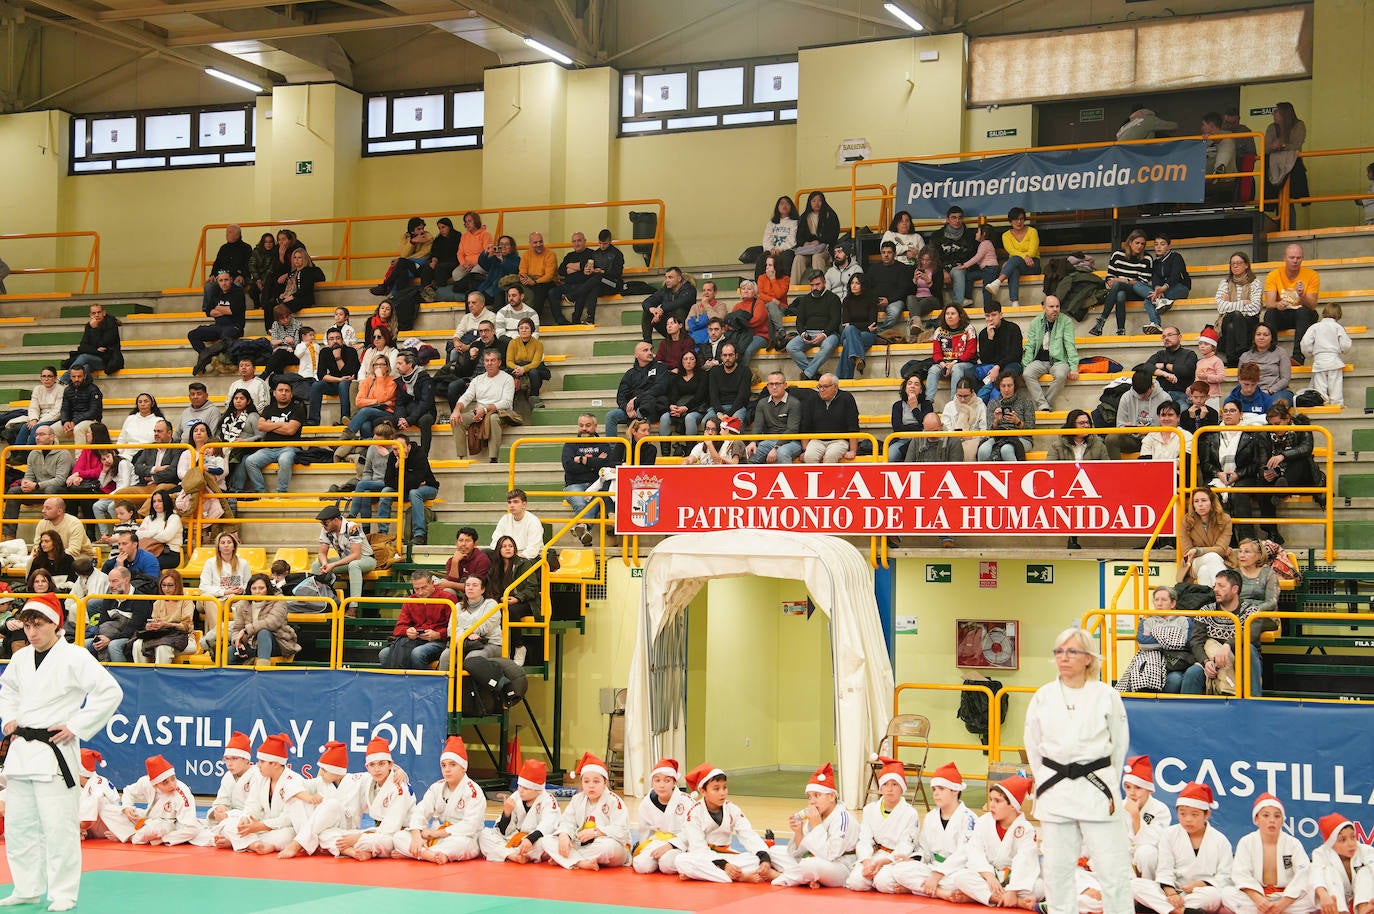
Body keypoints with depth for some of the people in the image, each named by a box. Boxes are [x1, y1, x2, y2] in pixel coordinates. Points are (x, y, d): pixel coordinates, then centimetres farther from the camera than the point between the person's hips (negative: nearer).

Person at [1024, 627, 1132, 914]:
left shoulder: (1106, 696, -2)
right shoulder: (1043, 696, 3)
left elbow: (1119, 745, 5)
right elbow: (1033, 746, 12)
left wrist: (1109, 787, 3)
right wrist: (1045, 783, 8)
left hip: (1096, 788, -2)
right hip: (1055, 790, 2)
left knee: (1112, 866, -3)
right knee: (1057, 868, 7)